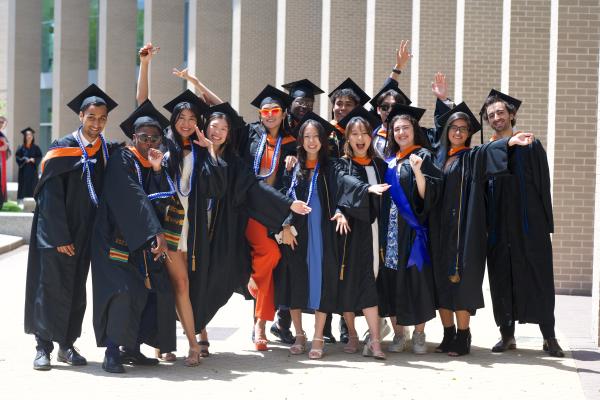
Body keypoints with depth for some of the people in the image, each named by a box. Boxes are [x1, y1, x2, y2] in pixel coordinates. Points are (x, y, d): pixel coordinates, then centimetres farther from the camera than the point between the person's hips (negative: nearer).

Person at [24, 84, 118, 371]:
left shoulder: (107, 152, 5)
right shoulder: (62, 150, -10)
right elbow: (51, 198, -12)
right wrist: (60, 238, -16)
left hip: (85, 234, 5)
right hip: (56, 234, -5)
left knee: (76, 290, 10)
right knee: (52, 288, -4)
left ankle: (67, 345, 19)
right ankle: (44, 347, 4)